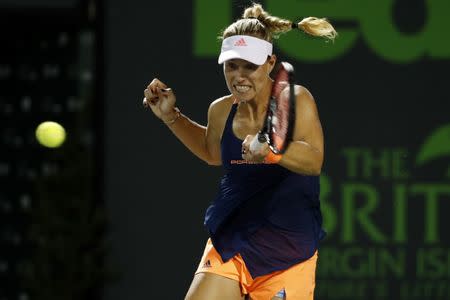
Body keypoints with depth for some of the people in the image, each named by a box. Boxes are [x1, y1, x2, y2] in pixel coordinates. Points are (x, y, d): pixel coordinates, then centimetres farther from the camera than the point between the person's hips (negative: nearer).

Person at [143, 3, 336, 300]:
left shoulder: (295, 99, -11)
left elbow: (314, 161, -26)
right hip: (229, 241, 4)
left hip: (287, 248, -4)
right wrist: (170, 115, 20)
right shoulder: (221, 110, 4)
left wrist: (271, 150, -44)